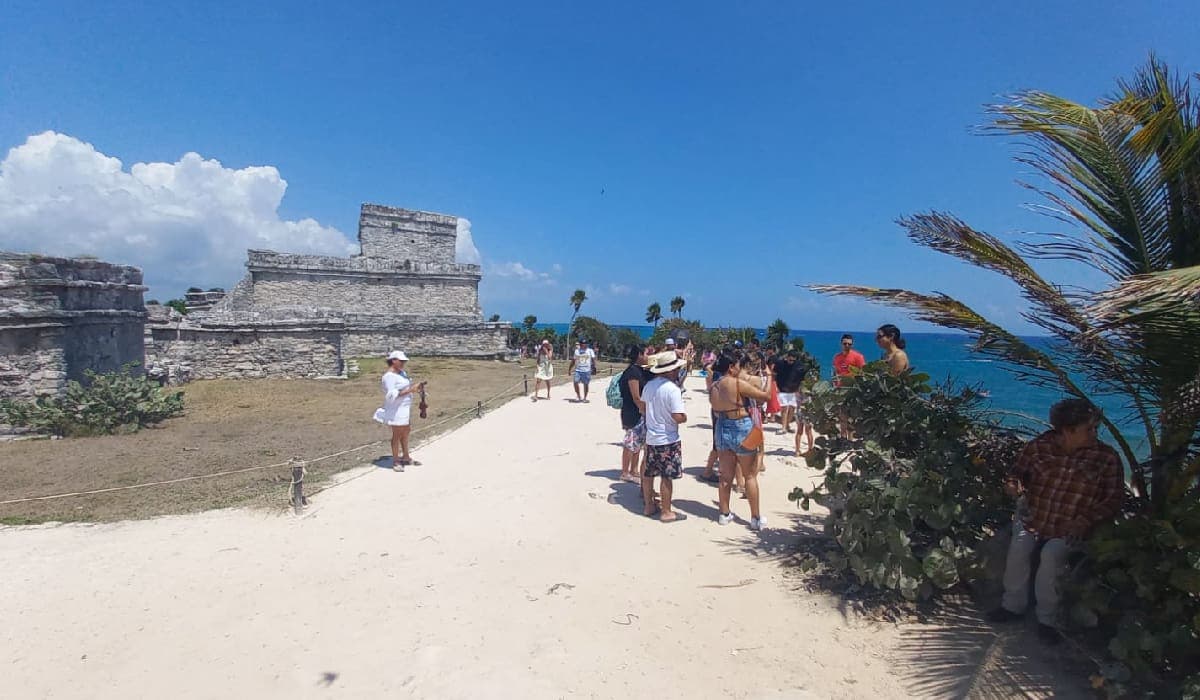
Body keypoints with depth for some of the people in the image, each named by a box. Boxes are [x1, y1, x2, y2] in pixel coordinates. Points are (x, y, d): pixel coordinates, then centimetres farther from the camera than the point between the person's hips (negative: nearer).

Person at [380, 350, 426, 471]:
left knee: (406, 432, 17)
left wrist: (416, 387, 0)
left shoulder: (402, 373, 10)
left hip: (405, 409, 9)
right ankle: (395, 461, 11)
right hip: (396, 411, -9)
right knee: (397, 435, 0)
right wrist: (410, 390, -25)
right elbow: (392, 395, -24)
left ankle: (405, 457, 31)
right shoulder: (389, 376, -17)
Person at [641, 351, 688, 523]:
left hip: (651, 437, 7)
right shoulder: (672, 389, -20)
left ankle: (649, 506, 30)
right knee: (667, 477, 4)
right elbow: (678, 417, -25)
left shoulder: (649, 385, 1)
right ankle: (666, 512, 14)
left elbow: (642, 406, 15)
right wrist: (685, 417, -4)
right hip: (668, 440, -7)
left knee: (648, 473, 16)